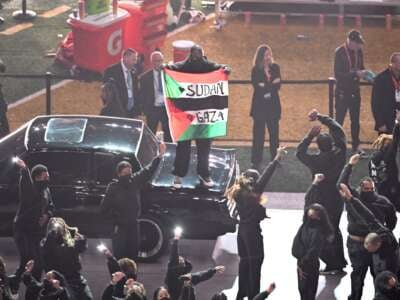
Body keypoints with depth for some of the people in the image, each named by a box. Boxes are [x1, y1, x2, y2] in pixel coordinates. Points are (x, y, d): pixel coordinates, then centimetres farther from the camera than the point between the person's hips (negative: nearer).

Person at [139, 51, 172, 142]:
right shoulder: (145, 77, 2)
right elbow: (142, 95, 3)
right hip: (153, 109, -1)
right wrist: (145, 109, -6)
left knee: (168, 135, 3)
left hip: (166, 108, 1)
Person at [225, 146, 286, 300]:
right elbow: (265, 177, -21)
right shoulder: (252, 192, -18)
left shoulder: (239, 192, 3)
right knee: (255, 262, -1)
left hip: (243, 229, 8)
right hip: (252, 230, -8)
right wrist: (276, 159, -21)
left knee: (244, 260, 17)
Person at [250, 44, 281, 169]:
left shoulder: (275, 68, 4)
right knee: (258, 133, -2)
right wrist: (272, 84, -17)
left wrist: (265, 86, -17)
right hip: (259, 105, -2)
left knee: (274, 132, 5)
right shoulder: (256, 70, -3)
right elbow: (257, 86, -11)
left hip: (273, 104, 3)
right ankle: (256, 161, 2)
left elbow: (278, 86, -2)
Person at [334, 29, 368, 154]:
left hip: (355, 91, 6)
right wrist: (355, 74, -27)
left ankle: (356, 146, 20)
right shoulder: (340, 52, -16)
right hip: (342, 92, -6)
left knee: (355, 120, 12)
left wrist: (363, 73, -9)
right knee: (339, 120, -1)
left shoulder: (358, 51, 1)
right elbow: (338, 74, -20)